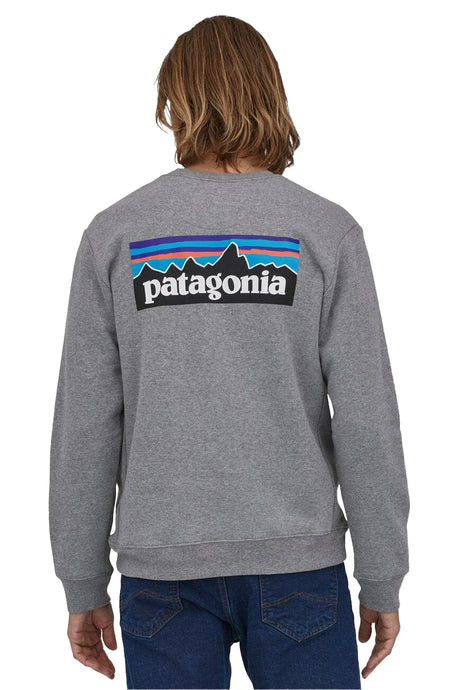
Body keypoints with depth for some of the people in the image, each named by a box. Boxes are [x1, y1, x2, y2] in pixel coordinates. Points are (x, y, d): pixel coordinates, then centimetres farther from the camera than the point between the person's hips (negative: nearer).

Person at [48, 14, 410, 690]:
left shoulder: (115, 234, -3)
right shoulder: (325, 231, -6)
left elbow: (86, 426, -3)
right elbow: (366, 424, -8)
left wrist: (83, 588, 6)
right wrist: (384, 583, 2)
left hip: (162, 566, 1)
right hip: (295, 559, -1)